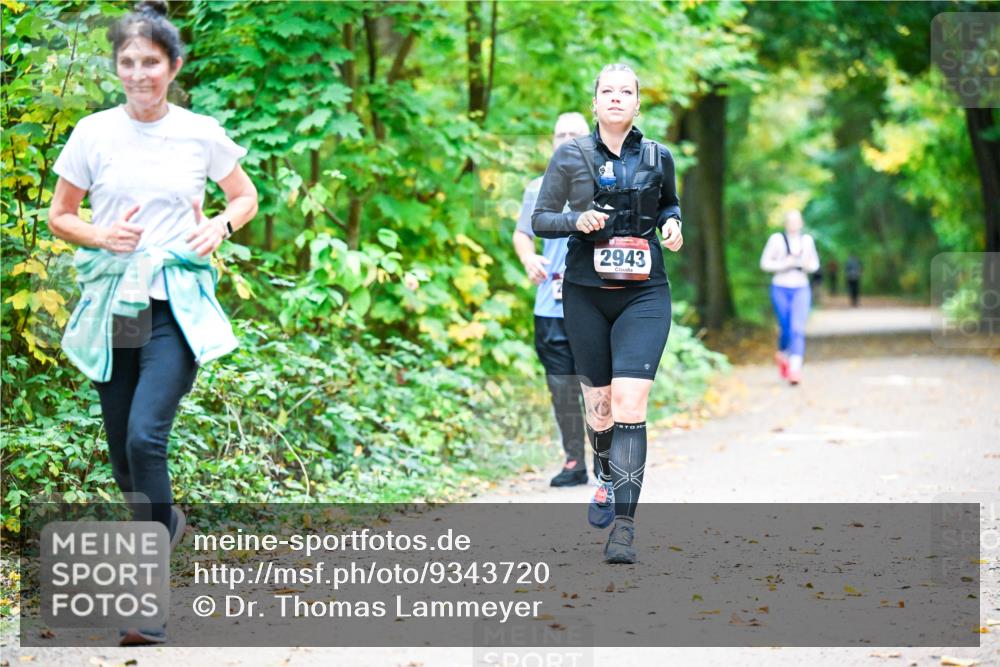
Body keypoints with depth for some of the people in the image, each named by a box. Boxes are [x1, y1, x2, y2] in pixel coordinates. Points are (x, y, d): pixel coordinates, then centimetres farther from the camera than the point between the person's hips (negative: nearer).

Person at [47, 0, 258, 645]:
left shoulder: (201, 134, 0)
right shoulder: (94, 133, 2)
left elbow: (246, 196, 16)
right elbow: (59, 216, 11)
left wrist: (222, 225, -4)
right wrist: (100, 236, -9)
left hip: (176, 305, -3)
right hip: (113, 302, 3)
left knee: (147, 435, -20)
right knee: (121, 449, 7)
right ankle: (166, 519, 40)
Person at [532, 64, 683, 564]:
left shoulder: (657, 158, 5)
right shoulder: (571, 156, 2)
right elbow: (540, 219, 5)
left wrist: (672, 222, 1)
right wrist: (577, 220, -15)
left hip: (644, 295, -1)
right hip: (586, 293, 1)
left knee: (630, 404, -15)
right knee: (599, 404, 10)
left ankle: (624, 525, -17)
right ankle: (608, 478, 42)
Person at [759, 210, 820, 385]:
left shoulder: (807, 240, 5)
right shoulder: (777, 239, -5)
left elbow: (815, 265, 13)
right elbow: (765, 263, -5)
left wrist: (807, 265, -11)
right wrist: (784, 264, -20)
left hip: (801, 290, 2)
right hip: (781, 289, -1)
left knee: (798, 329, -14)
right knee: (786, 329, 1)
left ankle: (794, 370, -21)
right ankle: (782, 354, 35)